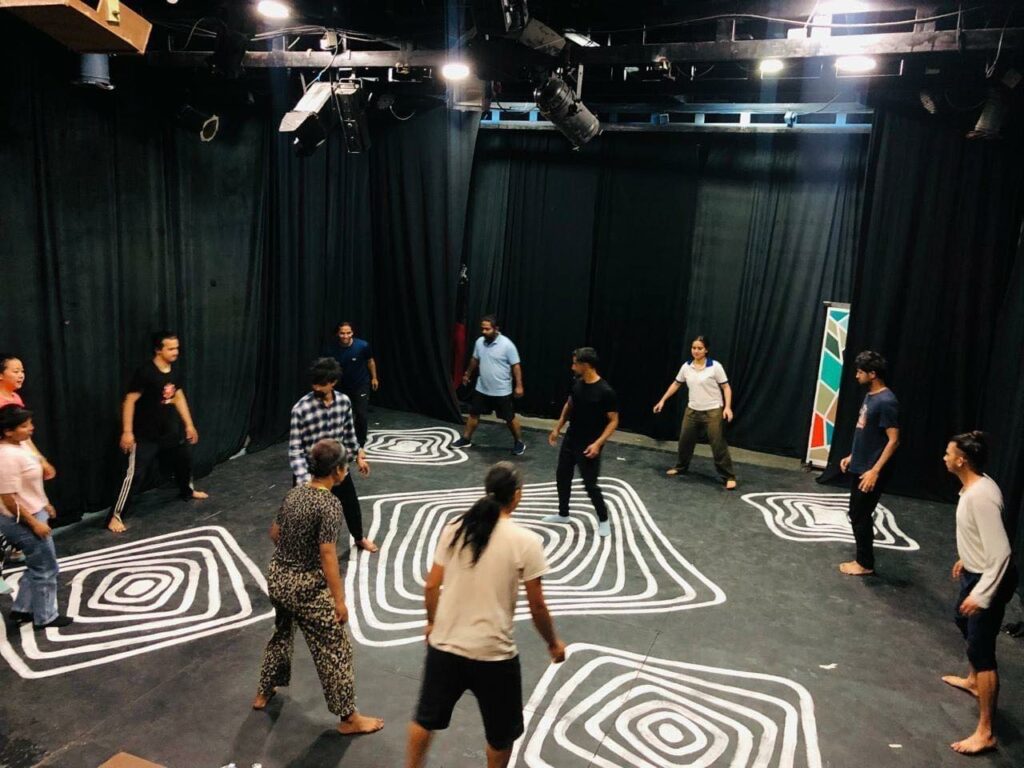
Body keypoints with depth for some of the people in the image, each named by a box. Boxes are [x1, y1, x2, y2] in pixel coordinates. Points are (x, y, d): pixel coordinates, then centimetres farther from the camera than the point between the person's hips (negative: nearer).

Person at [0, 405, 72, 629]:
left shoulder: (20, 445, 3)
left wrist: (44, 505, 23)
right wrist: (34, 523, -21)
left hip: (33, 514, 10)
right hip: (22, 522, -10)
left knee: (38, 566, 22)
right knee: (46, 569, 5)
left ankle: (21, 610, 34)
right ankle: (45, 617, 21)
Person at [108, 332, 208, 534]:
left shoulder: (174, 371, 1)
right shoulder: (145, 372, -22)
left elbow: (179, 397, 13)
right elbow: (130, 401, -20)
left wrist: (189, 424, 15)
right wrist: (127, 432, -22)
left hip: (170, 431, 8)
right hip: (145, 435, -8)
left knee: (184, 458, 24)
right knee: (136, 474, -9)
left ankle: (187, 491, 52)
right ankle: (115, 516, -1)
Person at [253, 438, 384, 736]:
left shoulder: (294, 493, 1)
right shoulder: (329, 504, -22)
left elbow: (274, 533, 11)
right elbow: (327, 556, -23)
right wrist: (339, 600, -17)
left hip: (277, 577, 8)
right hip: (306, 587, -8)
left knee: (282, 632, 32)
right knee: (335, 649, 6)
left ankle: (264, 693, 48)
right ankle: (349, 717, 18)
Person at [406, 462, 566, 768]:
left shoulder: (453, 528, -5)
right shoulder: (526, 541, -16)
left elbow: (431, 586, 2)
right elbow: (536, 606, -10)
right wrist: (553, 643, 7)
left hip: (444, 647, 4)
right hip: (494, 655, -4)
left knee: (426, 718, 26)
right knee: (502, 732, 22)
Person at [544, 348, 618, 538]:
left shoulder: (605, 391, -22)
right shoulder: (577, 383, -1)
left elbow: (613, 421, -16)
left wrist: (598, 443, -24)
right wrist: (557, 428, 14)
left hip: (588, 446, -7)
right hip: (570, 440, 7)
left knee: (590, 484, -1)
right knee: (562, 476, 16)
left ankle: (603, 520, 20)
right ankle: (563, 514, 34)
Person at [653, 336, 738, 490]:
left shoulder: (715, 366, -12)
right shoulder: (686, 367, 2)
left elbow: (726, 387, -8)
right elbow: (676, 384, 14)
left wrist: (728, 407, -19)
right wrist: (662, 400, 13)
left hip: (713, 411, -5)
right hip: (692, 410, 5)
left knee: (718, 444, -6)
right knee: (685, 440, 13)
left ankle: (729, 476, 4)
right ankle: (681, 467, 36)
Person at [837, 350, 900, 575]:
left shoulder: (886, 402, -20)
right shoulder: (870, 396, 9)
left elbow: (893, 440, -22)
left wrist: (875, 471, -24)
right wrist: (852, 456, 21)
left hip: (870, 471, -9)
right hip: (859, 467, 10)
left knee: (861, 516, -1)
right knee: (857, 514, 15)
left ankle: (865, 564, 12)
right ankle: (861, 559, 26)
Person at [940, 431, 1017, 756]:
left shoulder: (981, 496, -31)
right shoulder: (974, 486, 0)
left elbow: (1001, 552, -31)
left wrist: (981, 595, -31)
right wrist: (966, 559, 30)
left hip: (990, 579, -11)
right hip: (975, 571, 11)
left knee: (982, 649, -6)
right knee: (964, 621, 31)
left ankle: (985, 733, 2)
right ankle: (972, 680, 56)